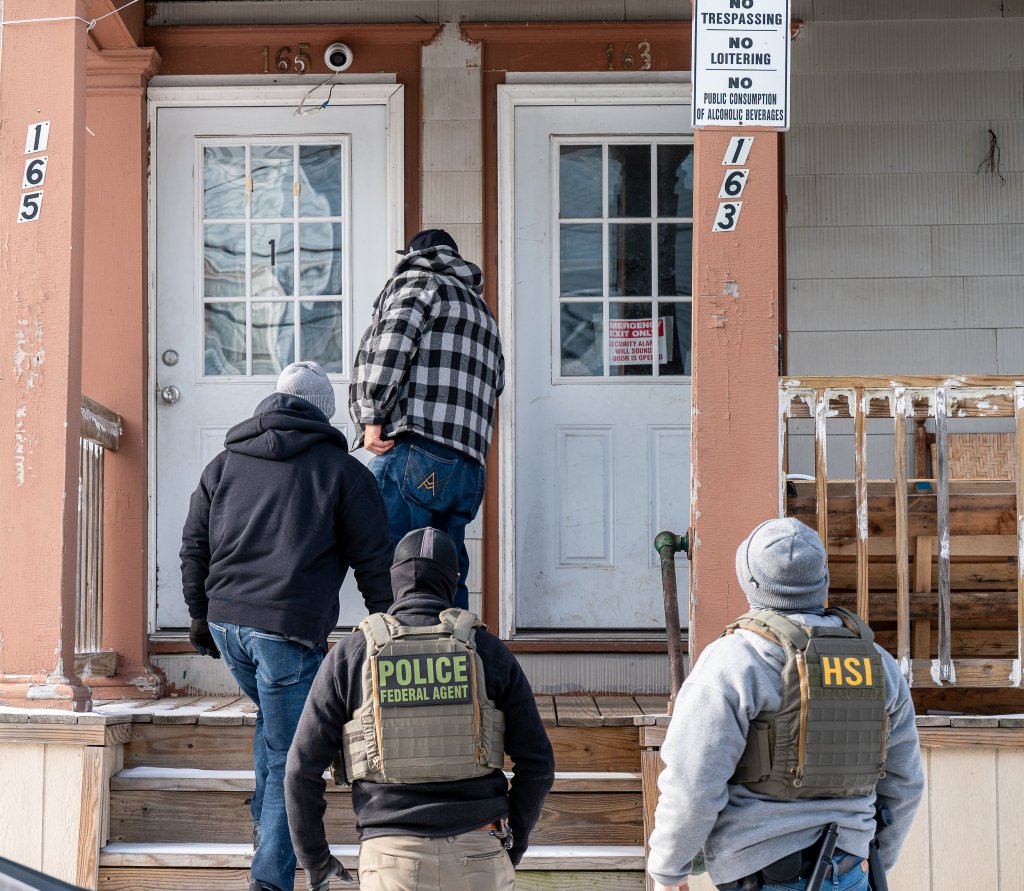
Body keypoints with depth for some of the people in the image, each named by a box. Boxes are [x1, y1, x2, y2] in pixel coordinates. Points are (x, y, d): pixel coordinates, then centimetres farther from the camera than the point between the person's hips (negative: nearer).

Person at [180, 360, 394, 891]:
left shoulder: (225, 463, 16)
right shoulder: (341, 470, 4)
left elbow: (194, 544, 16)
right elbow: (374, 559, 2)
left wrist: (200, 613, 24)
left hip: (226, 622, 5)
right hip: (290, 630, -5)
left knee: (274, 717, 31)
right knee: (290, 761, 1)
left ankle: (266, 824, 26)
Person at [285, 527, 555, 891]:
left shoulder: (349, 656, 0)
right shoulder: (490, 651, 2)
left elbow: (303, 768, -1)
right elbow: (537, 761, 2)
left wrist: (314, 862, 13)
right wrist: (513, 847, 17)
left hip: (395, 860, -1)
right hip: (477, 857, 1)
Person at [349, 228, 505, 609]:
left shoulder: (415, 281, 8)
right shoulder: (482, 311, 33)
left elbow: (392, 344, -9)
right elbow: (496, 383, 28)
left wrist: (372, 417, -11)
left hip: (412, 453, -8)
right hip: (468, 468, 8)